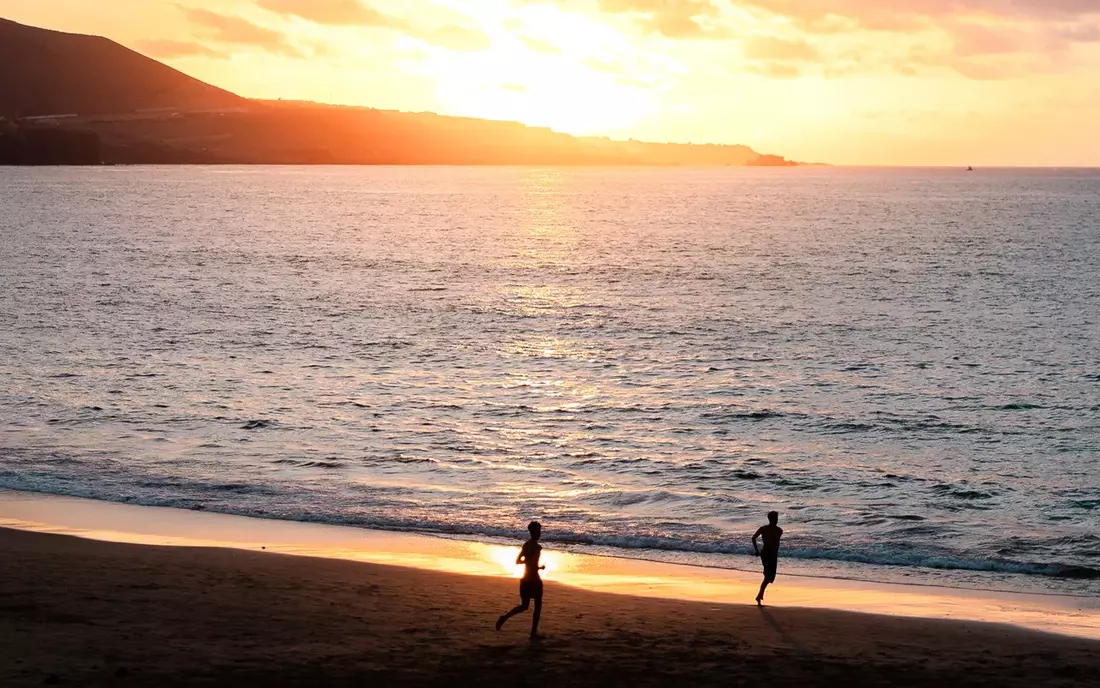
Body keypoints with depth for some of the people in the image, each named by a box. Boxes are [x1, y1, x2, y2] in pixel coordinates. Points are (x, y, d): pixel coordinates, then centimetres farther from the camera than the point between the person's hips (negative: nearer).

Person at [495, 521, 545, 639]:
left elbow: (517, 561, 13)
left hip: (524, 580, 7)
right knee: (538, 606, 9)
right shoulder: (537, 547, -17)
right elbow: (533, 565, -24)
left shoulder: (525, 545, 6)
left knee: (524, 606, 15)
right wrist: (540, 567, -6)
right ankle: (533, 633, 10)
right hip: (534, 580, -7)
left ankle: (504, 617, -7)